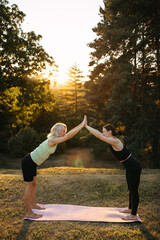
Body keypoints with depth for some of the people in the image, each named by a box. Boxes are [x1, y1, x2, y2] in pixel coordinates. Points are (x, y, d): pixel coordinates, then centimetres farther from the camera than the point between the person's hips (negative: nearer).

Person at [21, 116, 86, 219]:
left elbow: (69, 134, 8)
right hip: (28, 163, -10)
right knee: (29, 186, -3)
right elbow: (68, 136, -29)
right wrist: (82, 126, -25)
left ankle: (33, 204, 37)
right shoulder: (52, 141, -24)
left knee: (33, 184, 21)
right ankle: (29, 213, 6)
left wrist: (81, 125, 5)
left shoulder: (54, 139, 3)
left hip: (32, 163, 10)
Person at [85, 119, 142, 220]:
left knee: (134, 190, 0)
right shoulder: (114, 140, 4)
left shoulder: (115, 142, -26)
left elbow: (99, 135, -29)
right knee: (131, 189, 22)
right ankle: (130, 208, 39)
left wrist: (87, 126, -25)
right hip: (130, 166, 10)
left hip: (134, 167, -10)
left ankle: (133, 215, 11)